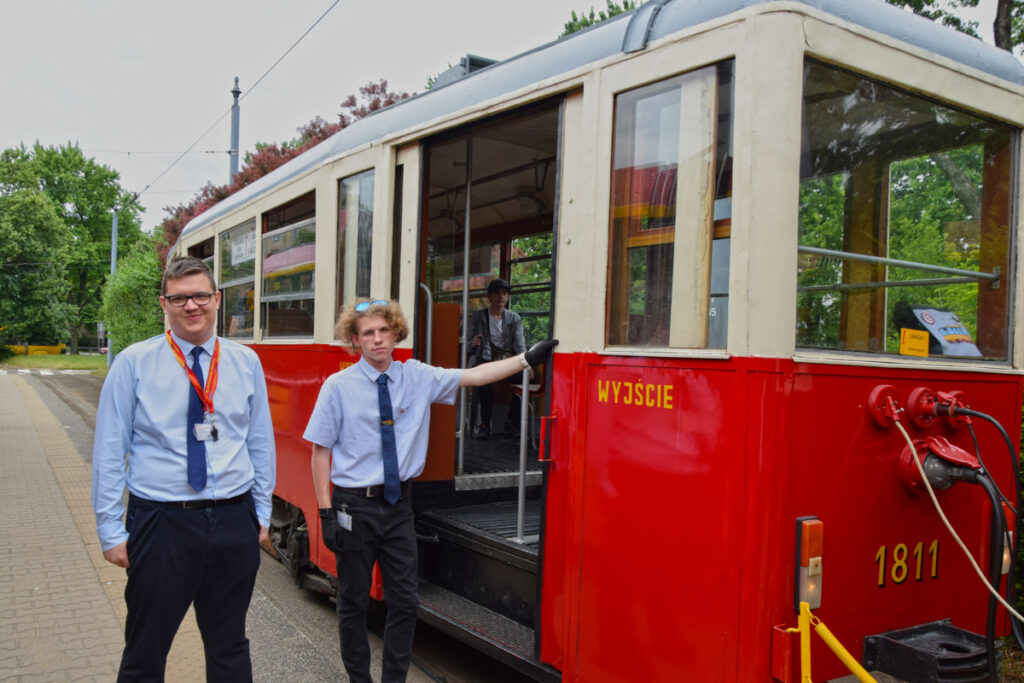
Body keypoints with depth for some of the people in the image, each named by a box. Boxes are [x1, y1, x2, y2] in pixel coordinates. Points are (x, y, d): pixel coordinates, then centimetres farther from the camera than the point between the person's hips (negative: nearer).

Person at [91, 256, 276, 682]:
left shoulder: (246, 362, 4)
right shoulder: (134, 363, -4)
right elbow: (109, 452, -2)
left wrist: (262, 513, 7)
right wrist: (111, 530, -3)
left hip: (234, 523, 2)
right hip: (162, 522, -2)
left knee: (230, 647, 17)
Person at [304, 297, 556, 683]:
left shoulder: (417, 377, 1)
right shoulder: (338, 387, -6)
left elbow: (473, 377, -1)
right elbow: (320, 450, -5)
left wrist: (528, 358, -8)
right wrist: (326, 511, -10)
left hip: (397, 503, 3)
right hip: (355, 506, -2)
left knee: (405, 601, 8)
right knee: (353, 602, 11)